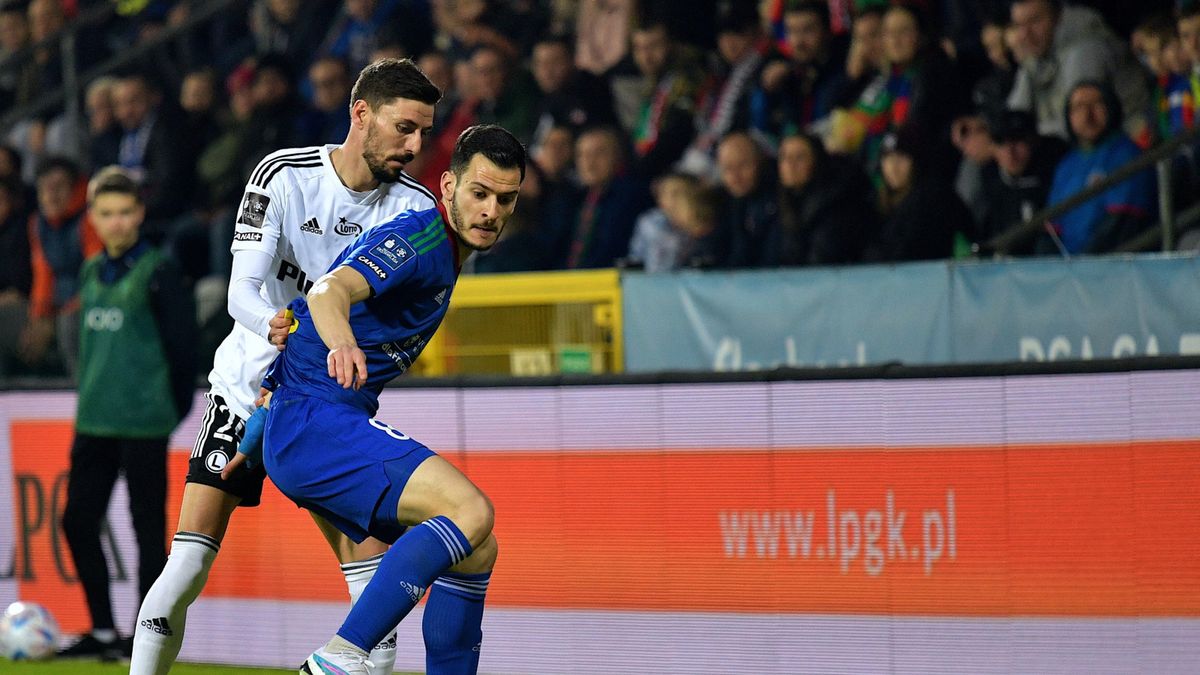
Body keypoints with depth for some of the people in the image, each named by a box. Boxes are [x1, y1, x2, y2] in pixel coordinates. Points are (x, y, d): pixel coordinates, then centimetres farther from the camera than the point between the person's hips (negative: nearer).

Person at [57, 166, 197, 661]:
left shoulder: (157, 272, -7)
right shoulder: (92, 273, 12)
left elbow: (181, 343, -7)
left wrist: (174, 407, -5)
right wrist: (90, 397, 15)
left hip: (143, 422, -7)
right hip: (94, 420, 7)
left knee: (148, 526, -1)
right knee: (78, 521, 6)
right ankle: (102, 631, 16)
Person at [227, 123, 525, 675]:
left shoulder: (445, 254, 18)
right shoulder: (420, 237, -13)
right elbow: (331, 289, -32)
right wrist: (341, 342, -55)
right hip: (315, 420, -10)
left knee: (476, 550, 10)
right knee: (470, 511, -26)